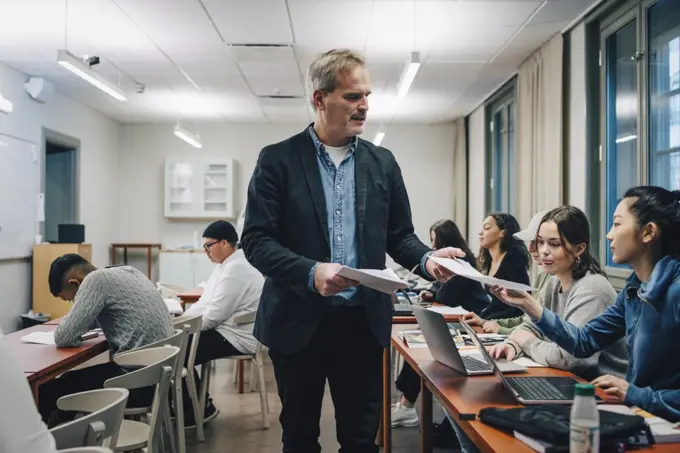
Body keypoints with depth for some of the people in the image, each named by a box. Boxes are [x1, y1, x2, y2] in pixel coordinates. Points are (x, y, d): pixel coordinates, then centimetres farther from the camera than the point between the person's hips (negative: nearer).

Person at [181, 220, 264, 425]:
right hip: (226, 331, 10)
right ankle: (186, 405, 12)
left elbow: (215, 314, -23)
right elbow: (205, 302, 14)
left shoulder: (237, 268, -20)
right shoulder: (226, 265, 14)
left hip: (236, 337, -10)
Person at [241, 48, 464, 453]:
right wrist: (310, 271, -25)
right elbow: (256, 240, -9)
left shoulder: (383, 162, 7)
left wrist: (426, 259, -12)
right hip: (298, 322, -2)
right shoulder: (278, 159, -4)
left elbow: (399, 235, 10)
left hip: (364, 322, 2)